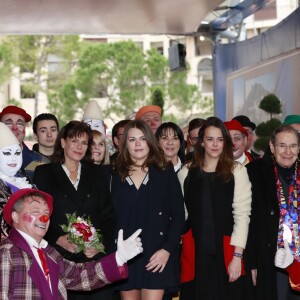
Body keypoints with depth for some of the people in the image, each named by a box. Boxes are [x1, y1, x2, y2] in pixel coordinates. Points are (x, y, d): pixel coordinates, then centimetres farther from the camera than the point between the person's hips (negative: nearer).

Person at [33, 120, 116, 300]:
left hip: (95, 257, 2)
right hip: (59, 259, -2)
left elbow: (109, 215, 10)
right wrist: (57, 239, -13)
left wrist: (102, 244, -5)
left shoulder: (96, 173, 14)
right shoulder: (44, 173, 7)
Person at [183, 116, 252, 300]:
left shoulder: (237, 171, 0)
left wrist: (237, 256, -11)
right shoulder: (188, 173, 9)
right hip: (196, 252, 2)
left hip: (226, 252, -2)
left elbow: (242, 214, -5)